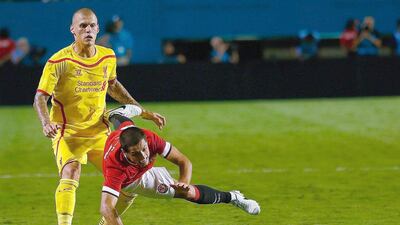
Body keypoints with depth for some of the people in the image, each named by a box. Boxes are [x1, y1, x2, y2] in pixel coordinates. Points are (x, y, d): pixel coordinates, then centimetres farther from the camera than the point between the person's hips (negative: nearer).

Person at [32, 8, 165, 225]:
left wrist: (143, 112, 22)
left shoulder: (108, 57, 2)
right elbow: (40, 97, -15)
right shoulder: (59, 61, -14)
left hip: (99, 132, 5)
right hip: (68, 132, -5)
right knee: (70, 175, -29)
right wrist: (46, 123, -35)